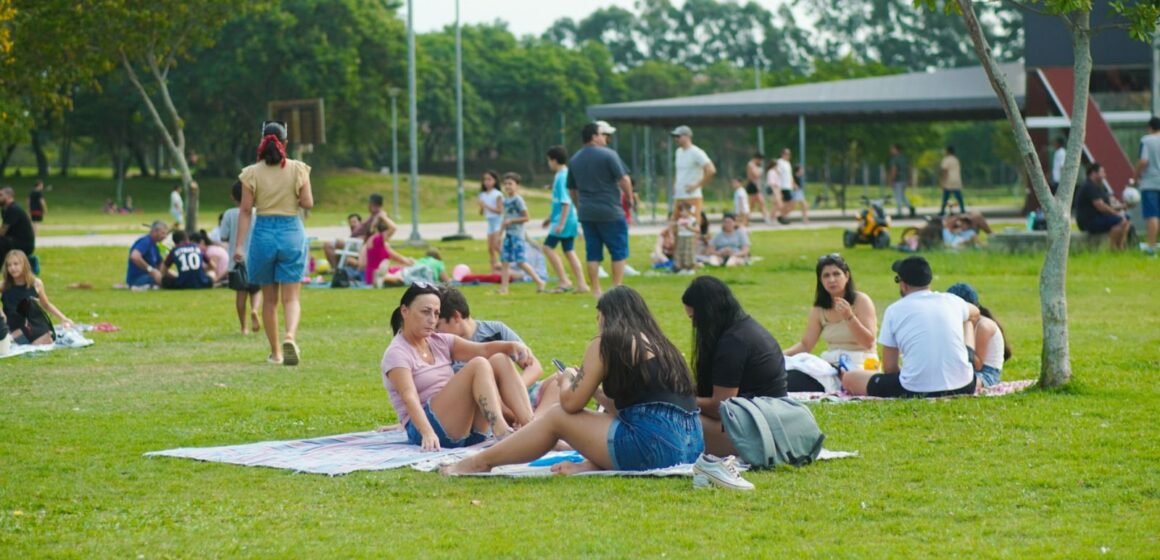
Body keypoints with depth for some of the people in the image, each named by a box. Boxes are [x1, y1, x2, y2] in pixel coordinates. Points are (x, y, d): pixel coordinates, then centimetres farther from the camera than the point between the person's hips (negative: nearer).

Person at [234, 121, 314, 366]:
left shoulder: (252, 173, -3)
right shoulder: (298, 169, -3)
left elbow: (245, 210, -3)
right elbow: (308, 203, -3)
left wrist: (239, 245, -2)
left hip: (263, 234, 1)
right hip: (291, 232, -1)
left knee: (269, 298, 14)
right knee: (291, 297, 1)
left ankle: (275, 352, 20)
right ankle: (290, 336, -27)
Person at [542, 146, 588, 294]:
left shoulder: (561, 177, -16)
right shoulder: (568, 175, 14)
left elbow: (566, 202, -21)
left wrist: (561, 223, -22)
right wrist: (551, 217, 27)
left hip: (564, 220, -9)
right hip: (571, 219, 9)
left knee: (548, 247, -6)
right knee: (569, 251, 10)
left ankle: (564, 281, -7)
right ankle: (582, 284, 9)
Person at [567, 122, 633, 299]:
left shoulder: (574, 160, 10)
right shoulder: (608, 155, -9)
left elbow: (572, 190, 16)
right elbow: (624, 180, -13)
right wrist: (630, 197, 3)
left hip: (586, 214, 6)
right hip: (610, 212, -6)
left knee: (593, 253, 9)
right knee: (619, 251, 3)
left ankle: (596, 290, 8)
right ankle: (617, 287, 0)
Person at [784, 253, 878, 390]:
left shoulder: (861, 301, -5)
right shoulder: (819, 309, 10)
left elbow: (868, 342, -13)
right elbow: (805, 345, 9)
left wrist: (849, 317, -27)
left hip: (860, 366, -5)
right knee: (791, 377, -23)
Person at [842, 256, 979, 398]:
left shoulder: (894, 310, 1)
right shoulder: (951, 301, 9)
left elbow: (889, 369, 3)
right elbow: (975, 313, 37)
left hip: (916, 392, -2)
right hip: (962, 389, 2)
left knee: (849, 379, 19)